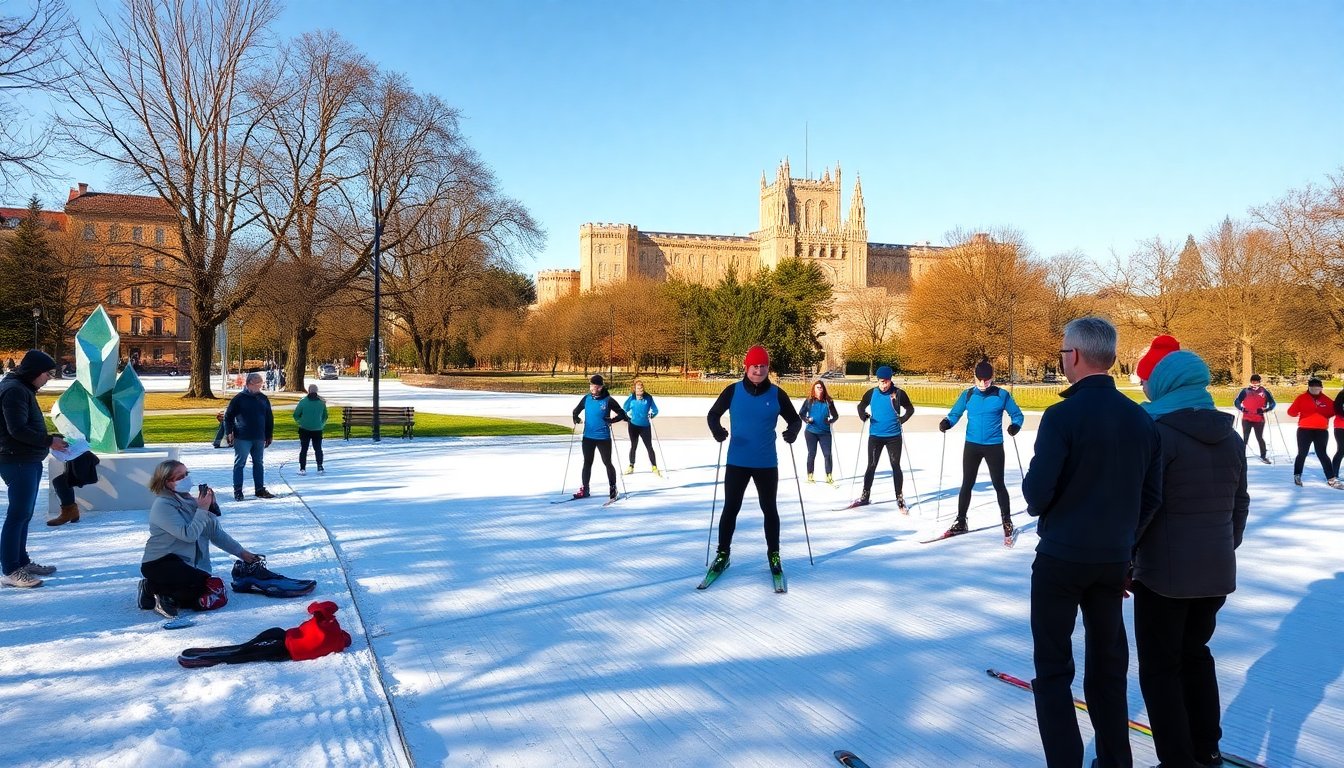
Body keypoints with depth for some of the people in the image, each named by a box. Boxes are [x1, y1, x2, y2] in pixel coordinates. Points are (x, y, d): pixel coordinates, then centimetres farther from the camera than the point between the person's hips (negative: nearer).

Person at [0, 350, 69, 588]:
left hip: (28, 461, 10)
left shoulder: (24, 389, 17)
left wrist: (50, 439, 8)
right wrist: (49, 441, -16)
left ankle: (22, 562, 24)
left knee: (24, 514, 15)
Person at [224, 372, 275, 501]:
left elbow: (269, 419, 14)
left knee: (258, 464, 11)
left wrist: (268, 436, 14)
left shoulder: (263, 399, 8)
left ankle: (260, 489, 18)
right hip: (242, 438, -5)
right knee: (239, 464, 0)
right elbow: (228, 416, -3)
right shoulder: (239, 398, -5)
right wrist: (228, 433, -9)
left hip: (259, 438, 5)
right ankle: (238, 491, 6)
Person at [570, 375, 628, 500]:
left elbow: (622, 414, -6)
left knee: (607, 462, 6)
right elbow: (576, 411, 16)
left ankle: (613, 488, 19)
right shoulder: (586, 398, 1)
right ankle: (584, 490, 17)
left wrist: (610, 421, -19)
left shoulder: (608, 400, -10)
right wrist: (577, 419, -4)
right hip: (588, 437, 4)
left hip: (603, 437, -4)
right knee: (587, 463, 9)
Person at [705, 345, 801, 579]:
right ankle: (723, 553, 21)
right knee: (730, 508, 7)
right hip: (737, 462, 0)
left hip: (767, 463, 1)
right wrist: (716, 428, -18)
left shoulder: (777, 394, -4)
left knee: (769, 509, 12)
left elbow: (795, 419, 4)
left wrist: (793, 431, -18)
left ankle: (773, 555, 26)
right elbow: (713, 414, 4)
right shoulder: (733, 391, -6)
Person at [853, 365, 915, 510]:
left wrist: (901, 419, -12)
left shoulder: (898, 393, -8)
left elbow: (910, 409, 4)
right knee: (871, 466, 7)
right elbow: (861, 405, 13)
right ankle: (865, 496, 16)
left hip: (894, 436, -1)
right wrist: (863, 415, -7)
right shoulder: (871, 393, -3)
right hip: (875, 435, 1)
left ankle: (900, 498, 15)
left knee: (896, 466, 5)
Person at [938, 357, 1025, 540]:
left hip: (994, 446, -2)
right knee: (967, 484, 8)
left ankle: (1007, 521, 23)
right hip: (972, 445, 2)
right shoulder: (968, 395, -1)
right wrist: (946, 422, -19)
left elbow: (1017, 414, -1)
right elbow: (955, 413, 2)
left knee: (998, 484, 6)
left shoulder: (1002, 395, -7)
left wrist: (1015, 425, -22)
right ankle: (961, 522, 19)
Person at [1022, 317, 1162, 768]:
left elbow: (1036, 493, -18)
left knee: (1053, 668, 6)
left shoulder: (1063, 416, -17)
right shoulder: (1141, 419, 1)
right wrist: (1122, 539, 17)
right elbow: (1152, 497, 7)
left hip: (1061, 558, -6)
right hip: (1114, 561, 6)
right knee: (1108, 664, 18)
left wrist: (1037, 504, 5)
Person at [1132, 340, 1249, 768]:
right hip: (1217, 568, 7)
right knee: (1195, 653, 23)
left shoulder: (1158, 432, -15)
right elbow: (1240, 504, 14)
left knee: (1160, 667, 5)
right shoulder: (1231, 436, 6)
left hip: (1165, 571, -7)